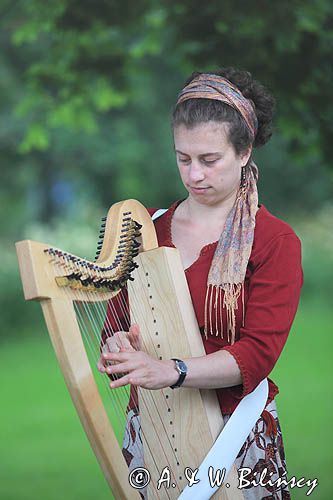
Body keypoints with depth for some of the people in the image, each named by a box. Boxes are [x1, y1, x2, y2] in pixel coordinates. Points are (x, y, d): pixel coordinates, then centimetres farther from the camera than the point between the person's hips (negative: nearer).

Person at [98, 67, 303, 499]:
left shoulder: (275, 242, -7)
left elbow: (258, 353, -16)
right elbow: (117, 327, 5)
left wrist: (170, 372, -30)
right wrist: (122, 353, -20)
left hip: (237, 430, -3)